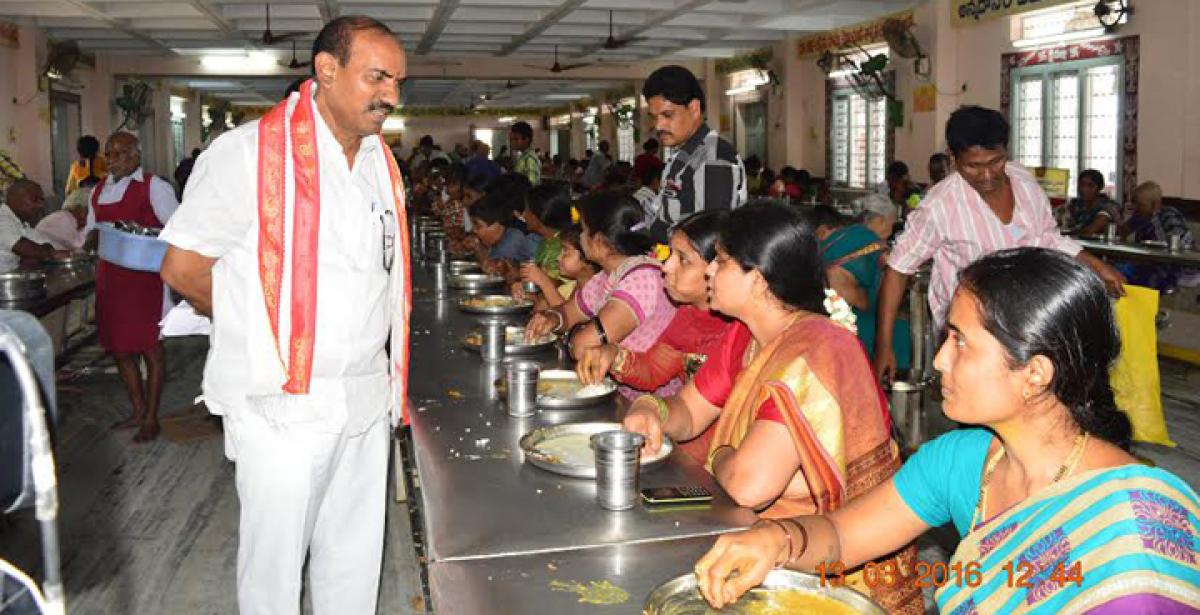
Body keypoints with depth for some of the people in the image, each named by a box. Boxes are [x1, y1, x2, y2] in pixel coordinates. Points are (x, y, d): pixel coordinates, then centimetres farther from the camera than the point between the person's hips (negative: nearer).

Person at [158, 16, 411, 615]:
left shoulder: (380, 162, 10)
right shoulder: (250, 152, -12)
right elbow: (183, 267, -9)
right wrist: (261, 334, 1)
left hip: (366, 400, 6)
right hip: (282, 403, -6)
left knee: (355, 564, 16)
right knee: (275, 565, 8)